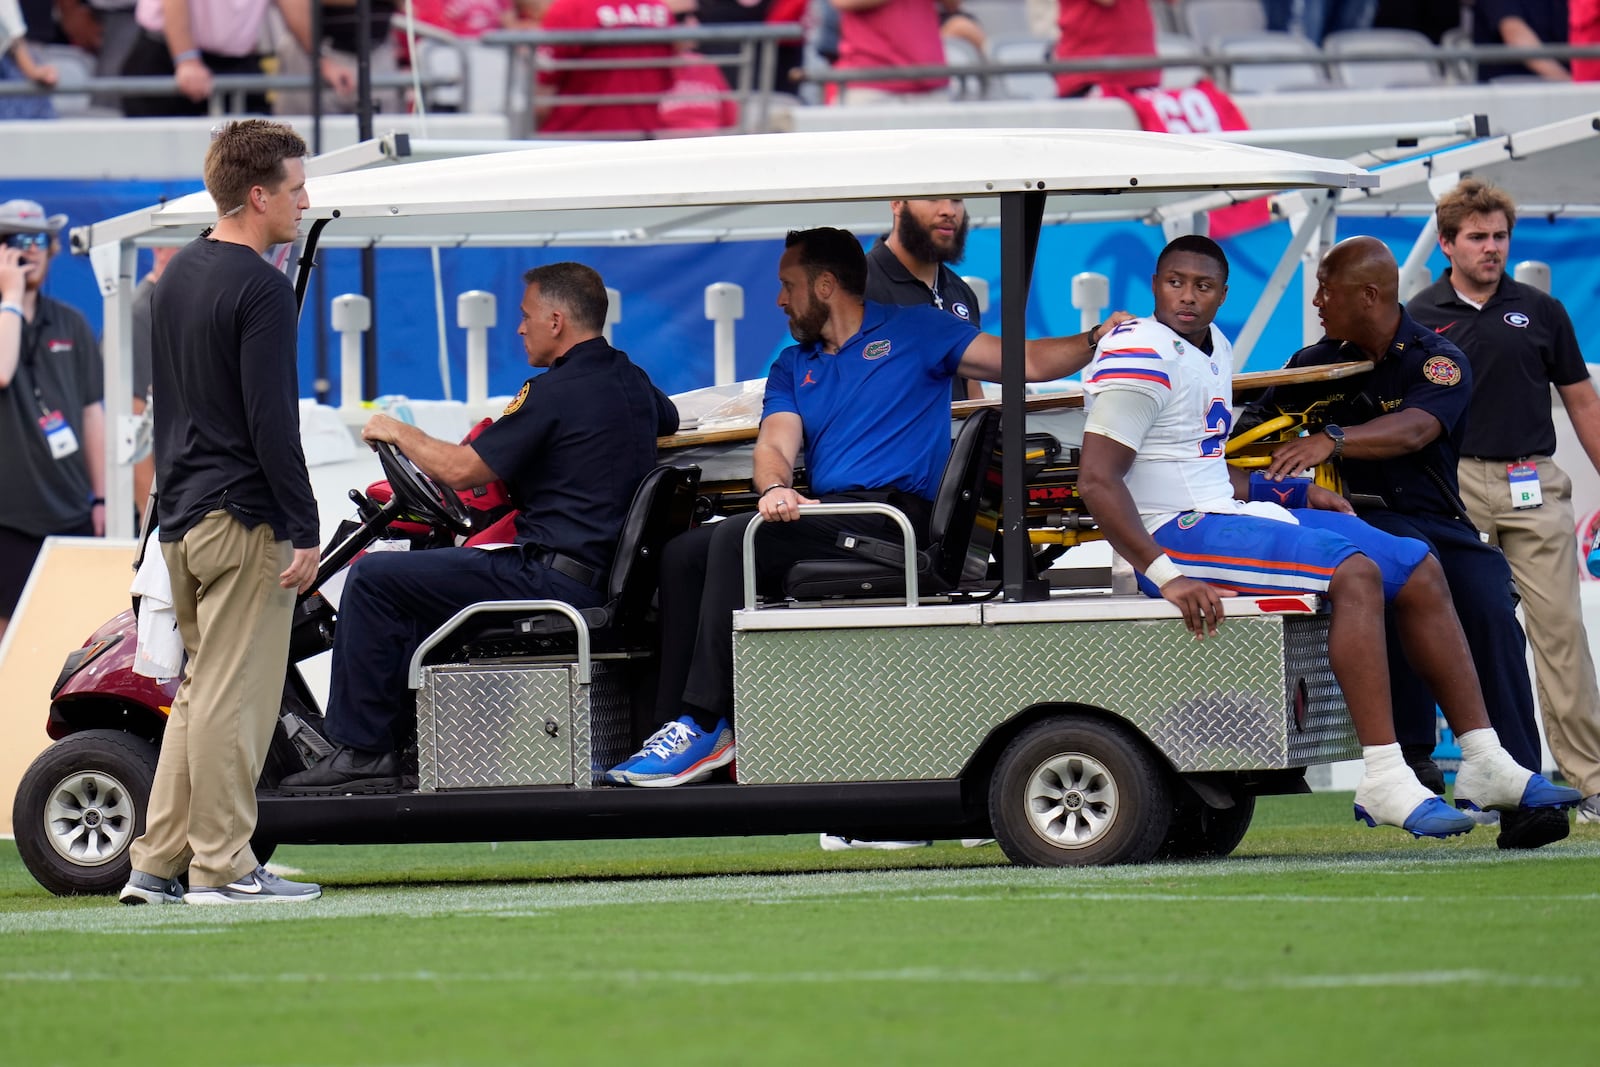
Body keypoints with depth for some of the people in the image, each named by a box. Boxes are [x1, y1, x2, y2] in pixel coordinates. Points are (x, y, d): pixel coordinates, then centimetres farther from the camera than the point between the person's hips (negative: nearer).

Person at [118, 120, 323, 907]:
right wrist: (303, 531, -15)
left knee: (199, 691, 13)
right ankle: (222, 866, -4)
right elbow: (272, 422, -18)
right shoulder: (260, 288, -13)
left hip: (180, 516, 9)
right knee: (234, 697, -6)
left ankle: (158, 863, 12)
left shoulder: (177, 276, 15)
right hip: (242, 517, -9)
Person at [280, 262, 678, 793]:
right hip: (607, 578, 10)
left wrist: (399, 433, 3)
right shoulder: (631, 381, 11)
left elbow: (460, 470, -14)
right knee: (418, 577, 28)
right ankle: (391, 738, 25)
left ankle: (361, 750, -5)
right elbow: (669, 422, 37)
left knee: (372, 580, -7)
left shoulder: (557, 391, -15)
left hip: (556, 580, -10)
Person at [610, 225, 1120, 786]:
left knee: (736, 539, -26)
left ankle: (705, 726, -27)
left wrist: (1095, 339, -15)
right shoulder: (793, 367, 24)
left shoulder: (912, 331, 9)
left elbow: (1027, 362, 4)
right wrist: (774, 488, -18)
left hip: (894, 516, -7)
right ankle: (675, 725, -18)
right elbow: (775, 446, 6)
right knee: (682, 554, -10)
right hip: (823, 517, 7)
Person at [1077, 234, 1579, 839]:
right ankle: (1382, 783, -35)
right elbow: (1097, 480, -21)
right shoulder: (1140, 357, -11)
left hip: (1227, 513, 10)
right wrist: (1165, 576, -30)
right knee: (1354, 573, -28)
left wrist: (1296, 493, 14)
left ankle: (1485, 765, 1)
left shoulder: (1214, 348, 19)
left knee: (1419, 572, 4)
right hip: (1176, 534, -10)